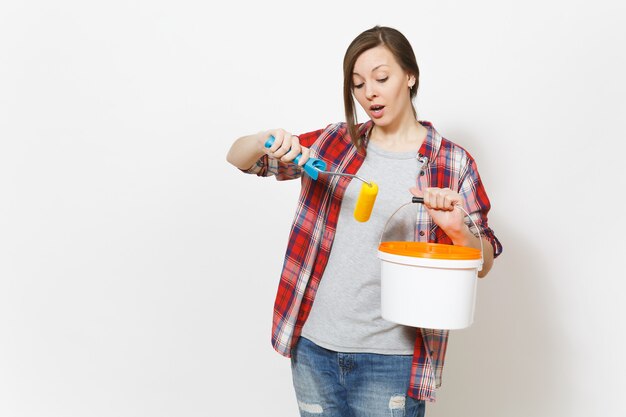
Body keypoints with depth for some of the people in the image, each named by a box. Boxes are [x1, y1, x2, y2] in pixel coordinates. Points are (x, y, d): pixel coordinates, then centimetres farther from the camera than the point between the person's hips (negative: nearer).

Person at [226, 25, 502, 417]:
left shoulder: (452, 163, -3)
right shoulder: (334, 143, 4)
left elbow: (484, 263, 0)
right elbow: (237, 158, 8)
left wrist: (458, 229, -22)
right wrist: (264, 142, -15)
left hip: (391, 358, -2)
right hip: (313, 346, 3)